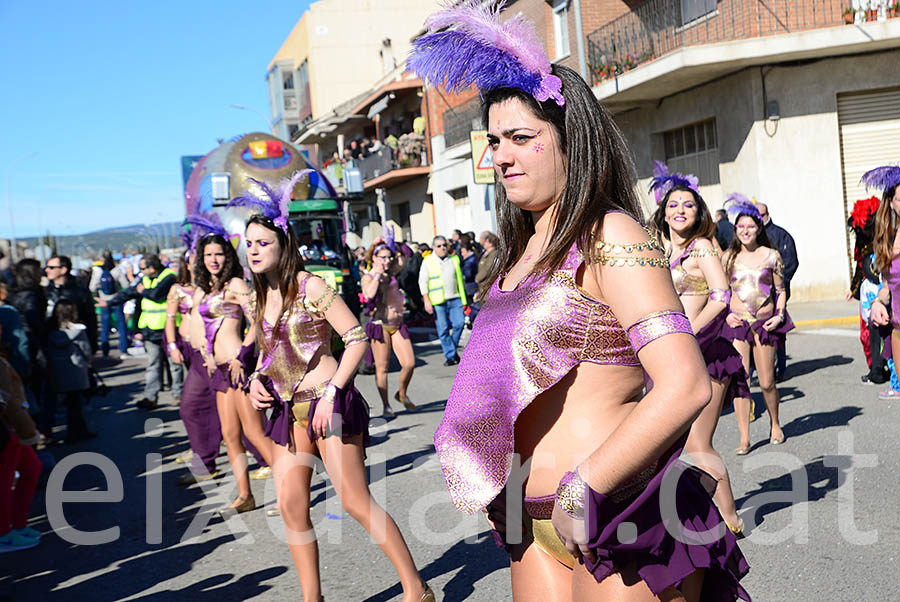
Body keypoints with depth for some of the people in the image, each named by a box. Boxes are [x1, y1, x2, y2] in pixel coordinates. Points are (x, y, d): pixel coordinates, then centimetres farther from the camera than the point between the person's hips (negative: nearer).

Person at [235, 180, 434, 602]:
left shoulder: (309, 286, -10)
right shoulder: (262, 297, 11)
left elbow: (357, 338, -14)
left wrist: (331, 394, -19)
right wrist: (257, 379, 2)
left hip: (328, 404, -7)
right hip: (287, 409, 7)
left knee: (354, 501, -8)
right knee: (291, 507, 5)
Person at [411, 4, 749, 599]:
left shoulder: (609, 237, -14)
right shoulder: (526, 247, 11)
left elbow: (685, 385, -25)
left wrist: (582, 489, -22)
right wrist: (508, 493, 12)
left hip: (622, 518, -7)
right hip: (540, 525, 8)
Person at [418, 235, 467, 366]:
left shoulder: (454, 259, 13)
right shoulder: (428, 261, 3)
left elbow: (460, 278, 21)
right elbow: (422, 281, 1)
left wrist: (464, 298, 18)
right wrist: (426, 301, -7)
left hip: (455, 299, 3)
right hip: (438, 301, -2)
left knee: (459, 323, -9)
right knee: (443, 329, -2)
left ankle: (453, 348, 15)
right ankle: (450, 355, 8)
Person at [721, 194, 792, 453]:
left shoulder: (771, 255, 3)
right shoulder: (728, 257, 5)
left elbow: (780, 289, 10)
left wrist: (780, 315, -3)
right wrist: (725, 314, -2)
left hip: (765, 323, 0)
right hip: (737, 323, 0)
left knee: (767, 382, 5)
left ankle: (775, 425, 32)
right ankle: (744, 438, -2)